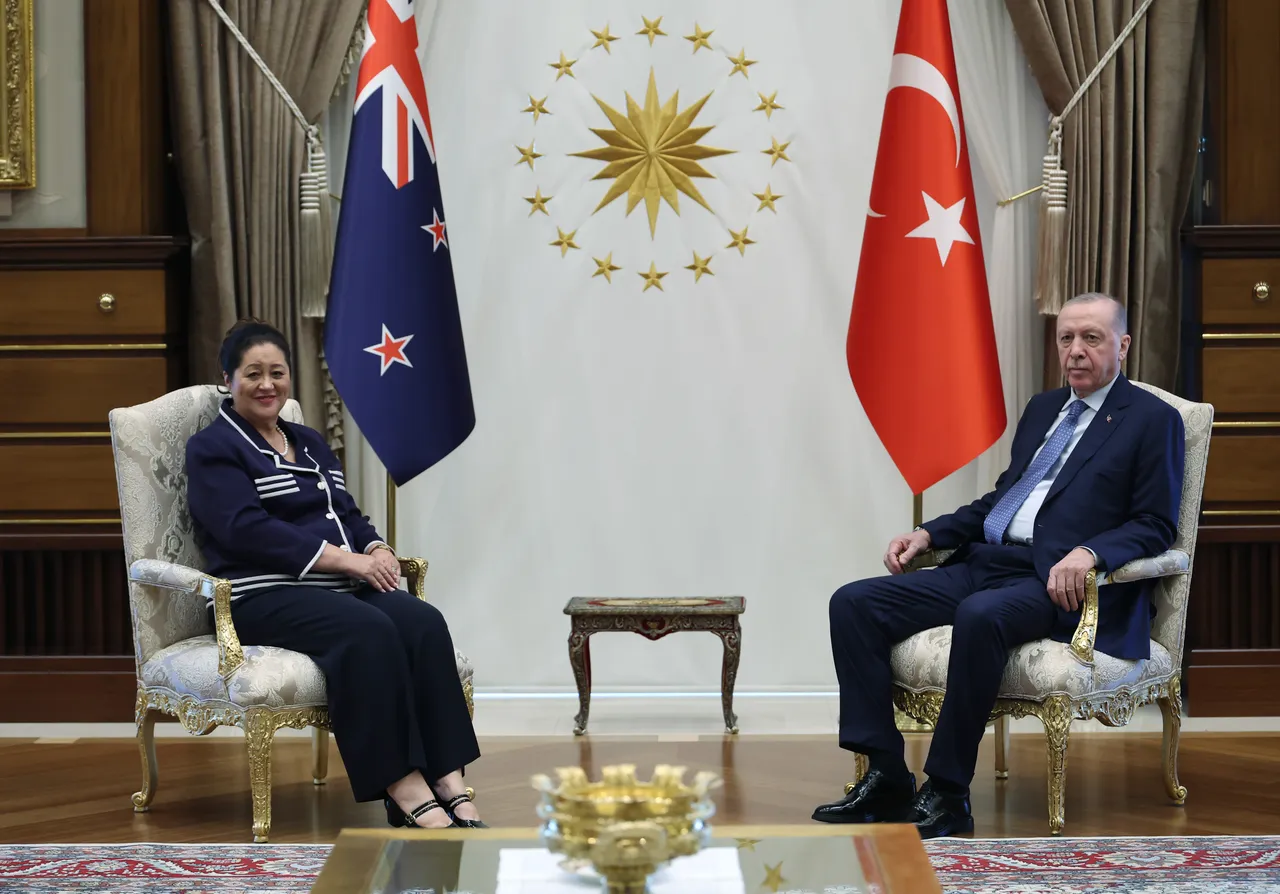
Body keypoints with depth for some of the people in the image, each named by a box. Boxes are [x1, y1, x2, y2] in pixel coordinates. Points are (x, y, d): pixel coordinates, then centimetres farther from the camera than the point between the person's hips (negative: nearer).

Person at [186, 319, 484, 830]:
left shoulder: (310, 443, 25)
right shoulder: (213, 449, 2)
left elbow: (348, 515, 21)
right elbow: (247, 529, -12)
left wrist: (377, 549, -4)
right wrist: (347, 559, -16)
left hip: (336, 588, 7)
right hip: (264, 598, -6)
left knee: (424, 624, -24)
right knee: (369, 631, -35)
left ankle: (448, 782, -33)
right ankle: (405, 791, -36)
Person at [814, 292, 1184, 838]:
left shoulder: (1154, 420, 3)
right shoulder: (1042, 409, 25)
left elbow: (1157, 526, -4)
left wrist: (1089, 552, -22)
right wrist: (929, 534, 13)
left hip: (1056, 586, -8)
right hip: (982, 564, 8)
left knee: (981, 616, -39)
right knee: (853, 603, -11)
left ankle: (948, 797, -29)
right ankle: (887, 778, -13)